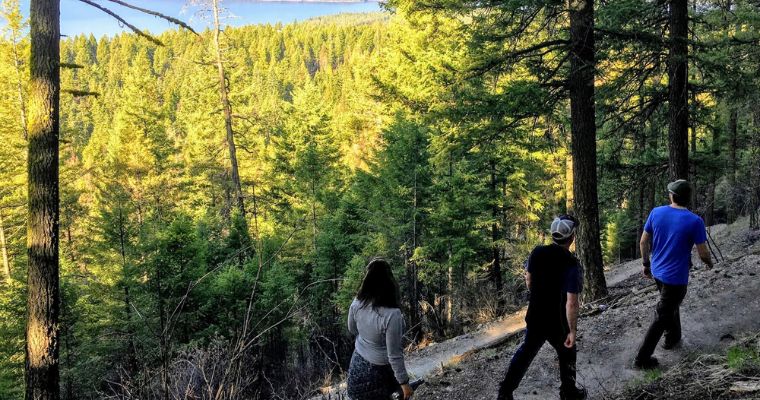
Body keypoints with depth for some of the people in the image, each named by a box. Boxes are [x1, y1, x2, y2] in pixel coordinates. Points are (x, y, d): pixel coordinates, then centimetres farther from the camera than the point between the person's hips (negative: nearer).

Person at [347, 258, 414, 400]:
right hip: (379, 371, -5)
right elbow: (394, 355, -28)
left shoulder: (357, 304, -19)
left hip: (358, 362, 5)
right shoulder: (392, 315, -37)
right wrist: (404, 383, -15)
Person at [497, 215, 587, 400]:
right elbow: (571, 303, -26)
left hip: (534, 317, 5)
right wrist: (572, 331, -15)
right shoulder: (572, 264, -25)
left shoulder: (537, 252, -8)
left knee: (526, 351, 21)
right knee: (567, 354, 21)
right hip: (557, 323, -4)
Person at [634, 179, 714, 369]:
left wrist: (646, 264, 15)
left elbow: (643, 242, 0)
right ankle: (642, 358, 8)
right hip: (676, 277, -5)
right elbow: (703, 253, -11)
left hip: (657, 272, 5)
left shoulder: (656, 212, -7)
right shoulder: (695, 221, -19)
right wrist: (709, 262, 12)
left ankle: (673, 338, 46)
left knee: (671, 305, 30)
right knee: (662, 317, 4)